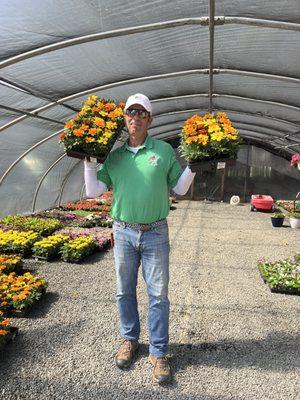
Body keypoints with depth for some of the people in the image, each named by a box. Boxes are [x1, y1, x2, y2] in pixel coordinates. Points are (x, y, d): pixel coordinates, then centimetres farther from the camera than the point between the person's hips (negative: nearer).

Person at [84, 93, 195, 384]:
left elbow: (179, 188, 5)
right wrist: (89, 161, -3)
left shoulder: (164, 150, 0)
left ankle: (159, 353, 22)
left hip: (155, 233, -2)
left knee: (158, 295, 5)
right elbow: (93, 191, 4)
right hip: (123, 232, 2)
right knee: (124, 291, 15)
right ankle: (129, 339, 37)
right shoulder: (114, 155, 5)